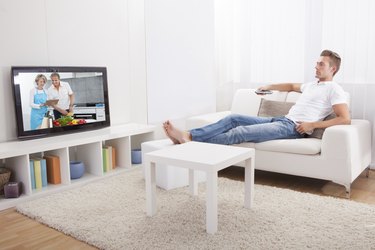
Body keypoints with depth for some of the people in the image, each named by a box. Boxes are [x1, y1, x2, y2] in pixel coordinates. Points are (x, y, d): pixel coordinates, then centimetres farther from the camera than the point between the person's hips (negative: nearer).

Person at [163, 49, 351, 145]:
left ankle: (190, 141, -32)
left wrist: (312, 125, -15)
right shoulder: (312, 85, 27)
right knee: (233, 118, -8)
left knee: (242, 132, -26)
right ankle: (187, 135, -21)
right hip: (280, 120, 9)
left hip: (293, 128, -9)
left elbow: (345, 119, -10)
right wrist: (270, 87, 40)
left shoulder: (334, 89, 1)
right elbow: (292, 86, 47)